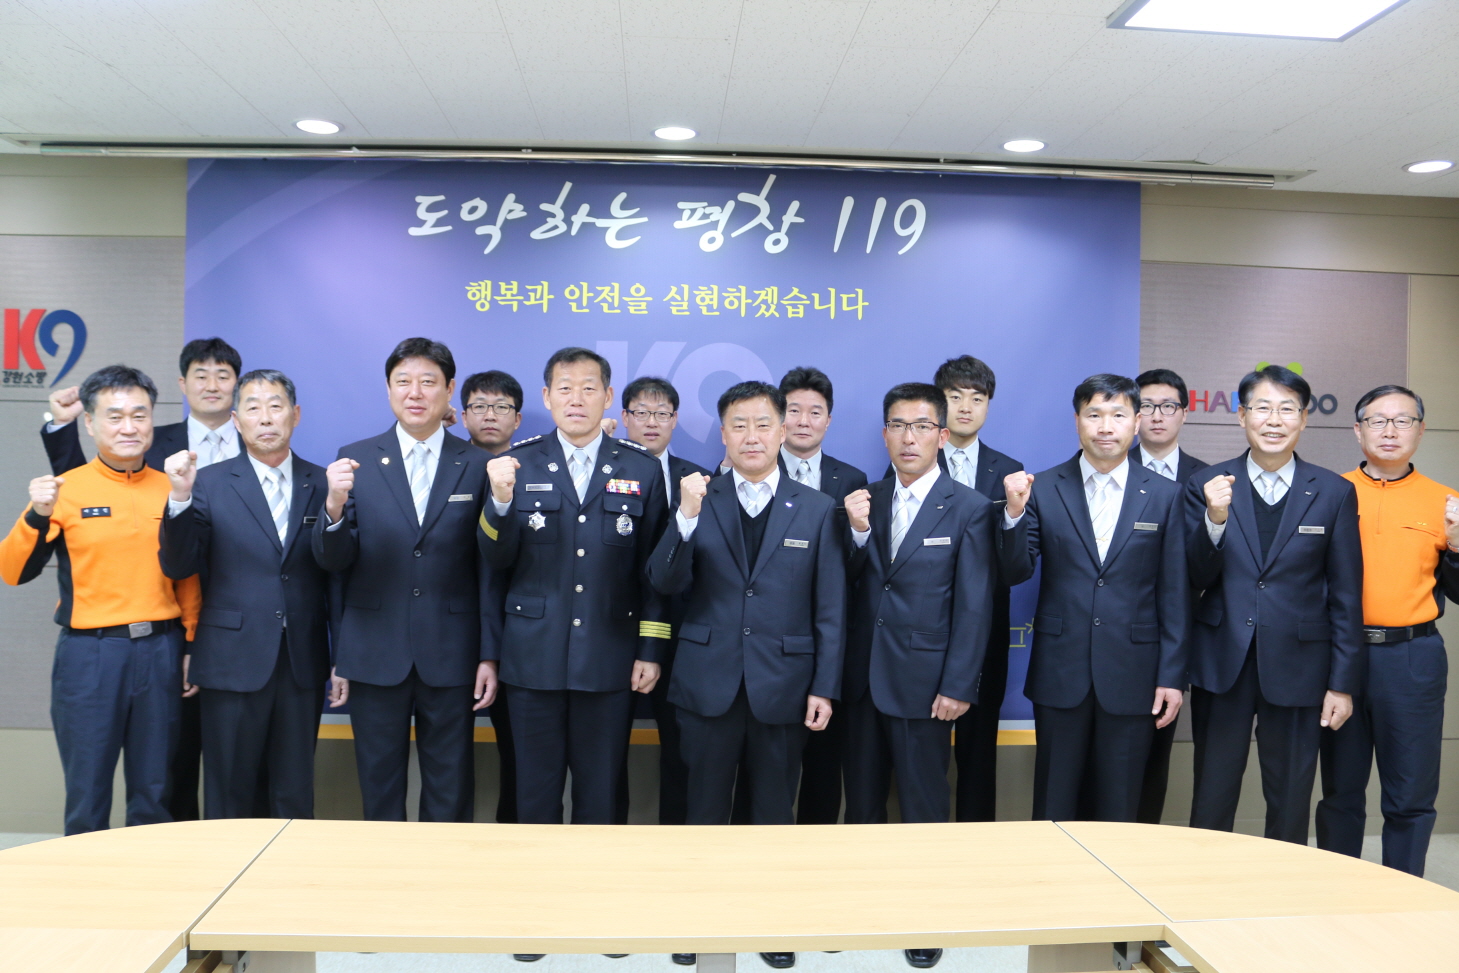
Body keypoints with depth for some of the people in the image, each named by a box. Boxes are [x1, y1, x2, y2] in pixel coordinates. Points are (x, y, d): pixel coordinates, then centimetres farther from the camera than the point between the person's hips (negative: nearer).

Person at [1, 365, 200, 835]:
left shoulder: (171, 490, 5)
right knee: (87, 793, 10)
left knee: (154, 794, 14)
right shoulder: (67, 488, -2)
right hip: (89, 654, -2)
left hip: (160, 652, 2)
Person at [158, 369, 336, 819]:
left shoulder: (322, 484, 5)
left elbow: (335, 577, 6)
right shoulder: (209, 483, 1)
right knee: (230, 799, 8)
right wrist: (180, 497, -20)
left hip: (303, 664, 1)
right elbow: (178, 567, -5)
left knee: (295, 799, 10)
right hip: (234, 664, -1)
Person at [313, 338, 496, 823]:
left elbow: (488, 569, 1)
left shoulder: (476, 466, 0)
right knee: (379, 789, 12)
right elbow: (333, 561, -1)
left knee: (450, 796, 9)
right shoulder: (354, 459, 2)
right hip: (375, 655, 1)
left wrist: (489, 656, -1)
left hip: (450, 656, 0)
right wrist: (335, 505, -21)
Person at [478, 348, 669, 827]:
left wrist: (650, 652, -1)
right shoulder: (518, 463, 2)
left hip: (610, 661, 0)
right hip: (534, 658, 0)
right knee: (536, 792, 12)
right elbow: (498, 560, -2)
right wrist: (501, 500, -19)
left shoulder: (643, 469, 2)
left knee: (600, 796, 11)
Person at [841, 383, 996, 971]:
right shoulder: (865, 501, 6)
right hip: (862, 677, 4)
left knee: (923, 807, 7)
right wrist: (858, 531, -14)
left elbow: (974, 607, -7)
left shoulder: (969, 509, -5)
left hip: (922, 681, -4)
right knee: (861, 802, 14)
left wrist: (957, 687, -11)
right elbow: (848, 589, 1)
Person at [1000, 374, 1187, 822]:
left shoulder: (1164, 495, 2)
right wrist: (1015, 513, -19)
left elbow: (1174, 594, 2)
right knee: (1053, 803, 11)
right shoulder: (1044, 489, 0)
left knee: (1119, 808, 12)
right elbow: (1016, 573, -3)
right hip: (1060, 671, 0)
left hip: (1131, 675, 0)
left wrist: (1172, 675, -1)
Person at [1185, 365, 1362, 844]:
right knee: (1211, 802, 10)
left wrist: (1343, 682, 0)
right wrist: (1214, 519, -19)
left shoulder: (1334, 493, 1)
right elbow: (1196, 580, -3)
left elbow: (1346, 595, 3)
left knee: (1289, 805, 12)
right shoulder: (1207, 486, 0)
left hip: (1297, 666, 0)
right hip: (1222, 663, 0)